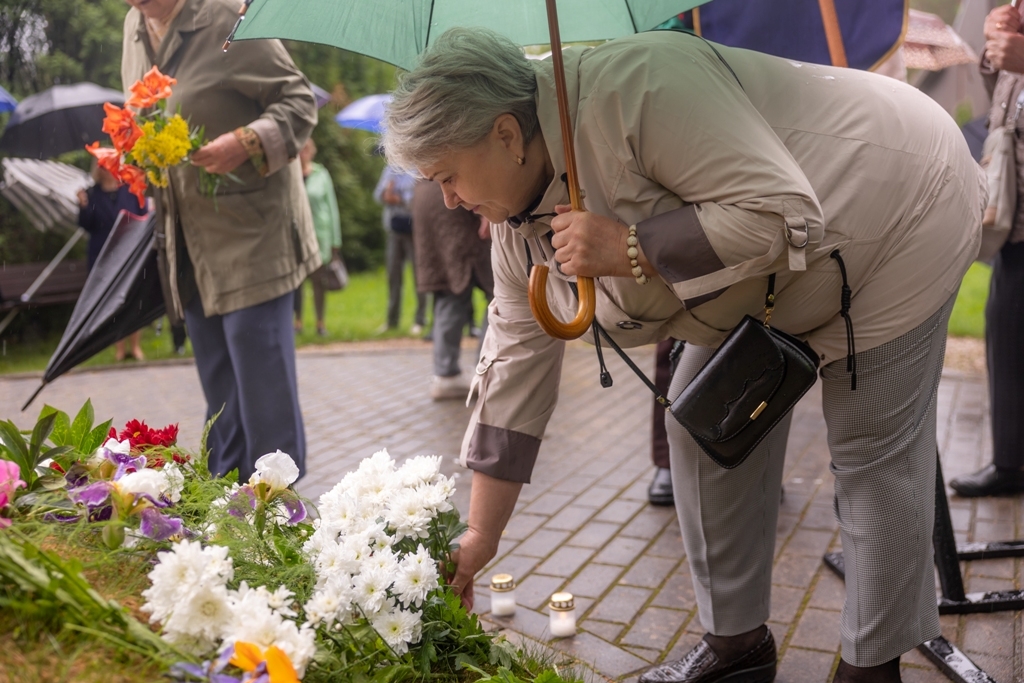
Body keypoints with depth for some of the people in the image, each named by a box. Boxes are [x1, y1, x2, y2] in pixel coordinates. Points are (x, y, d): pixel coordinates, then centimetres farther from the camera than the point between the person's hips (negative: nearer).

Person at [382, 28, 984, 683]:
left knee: (872, 455, -3)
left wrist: (627, 249, -34)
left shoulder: (634, 87, -34)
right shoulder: (521, 224, -7)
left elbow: (784, 215, -34)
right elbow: (516, 363, -3)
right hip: (763, 287, 8)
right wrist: (481, 536, -1)